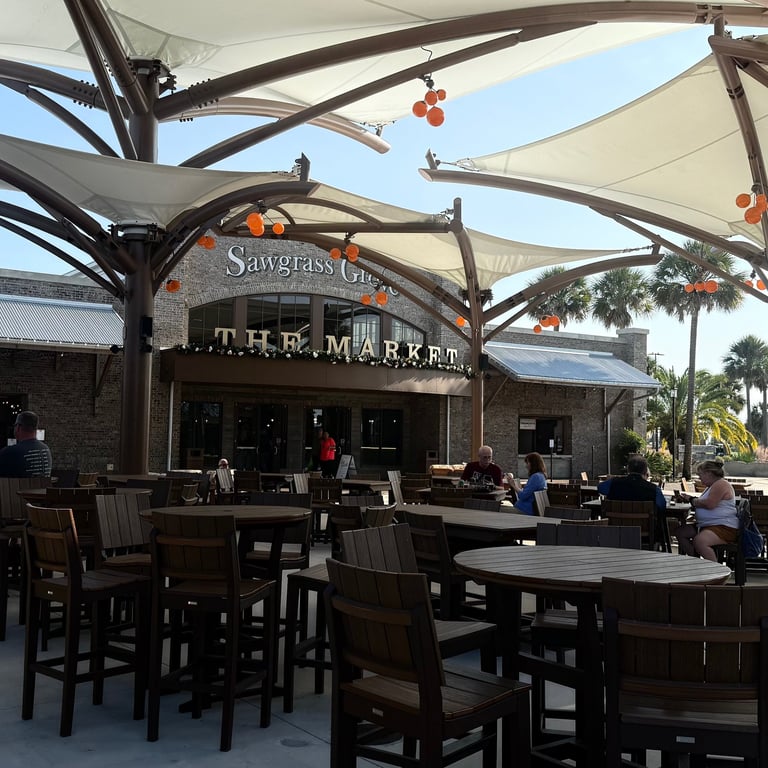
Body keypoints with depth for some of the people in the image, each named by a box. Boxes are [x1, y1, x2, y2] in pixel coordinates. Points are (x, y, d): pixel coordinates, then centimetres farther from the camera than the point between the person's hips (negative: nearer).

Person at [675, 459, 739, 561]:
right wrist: (690, 499, 13)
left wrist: (692, 500, -7)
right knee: (680, 532, 5)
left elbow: (709, 504, -23)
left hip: (724, 527, -12)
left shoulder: (721, 484, -12)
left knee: (699, 541, -36)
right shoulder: (713, 486, 23)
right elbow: (703, 504, 30)